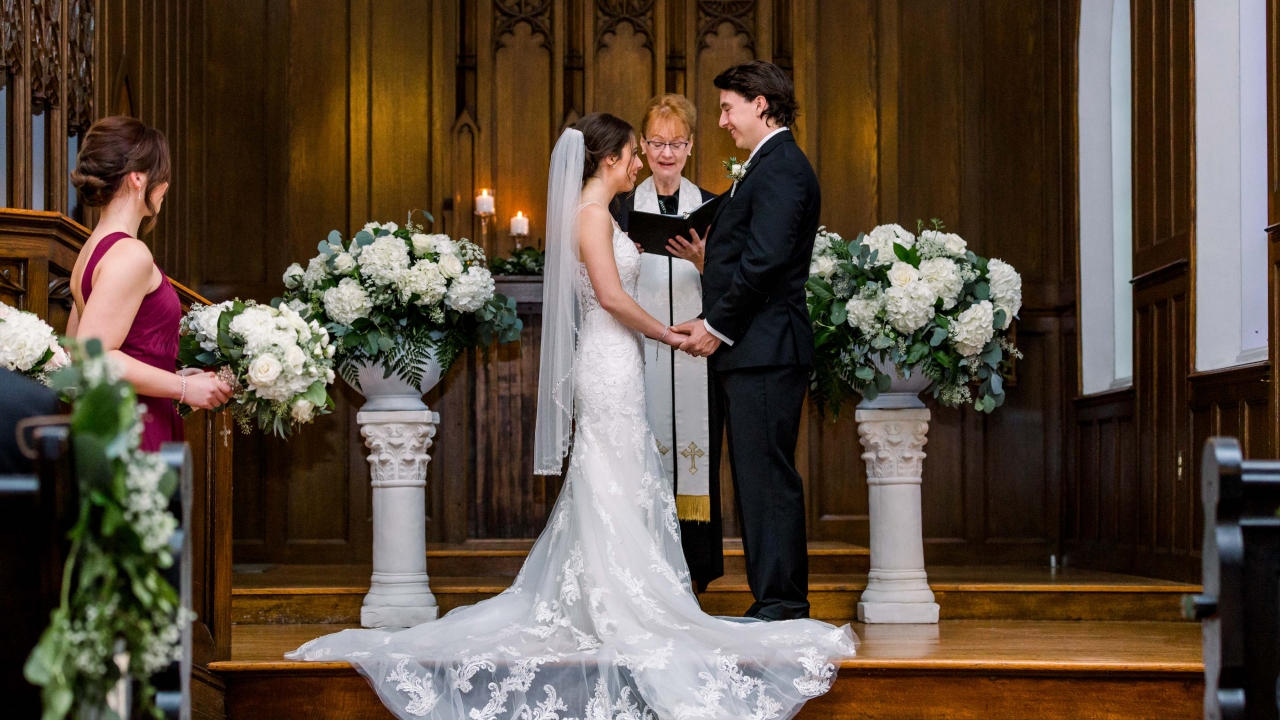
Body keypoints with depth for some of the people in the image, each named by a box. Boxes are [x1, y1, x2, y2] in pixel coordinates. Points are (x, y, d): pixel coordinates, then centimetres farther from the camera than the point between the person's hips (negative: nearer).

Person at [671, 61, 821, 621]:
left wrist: (718, 327, -13)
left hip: (764, 349, -11)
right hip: (749, 350, 11)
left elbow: (764, 260, -20)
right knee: (757, 478, 11)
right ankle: (776, 601, 15)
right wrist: (712, 321, 11)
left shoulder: (780, 168, -12)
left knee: (768, 477, -8)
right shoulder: (770, 166, 22)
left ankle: (780, 603, -4)